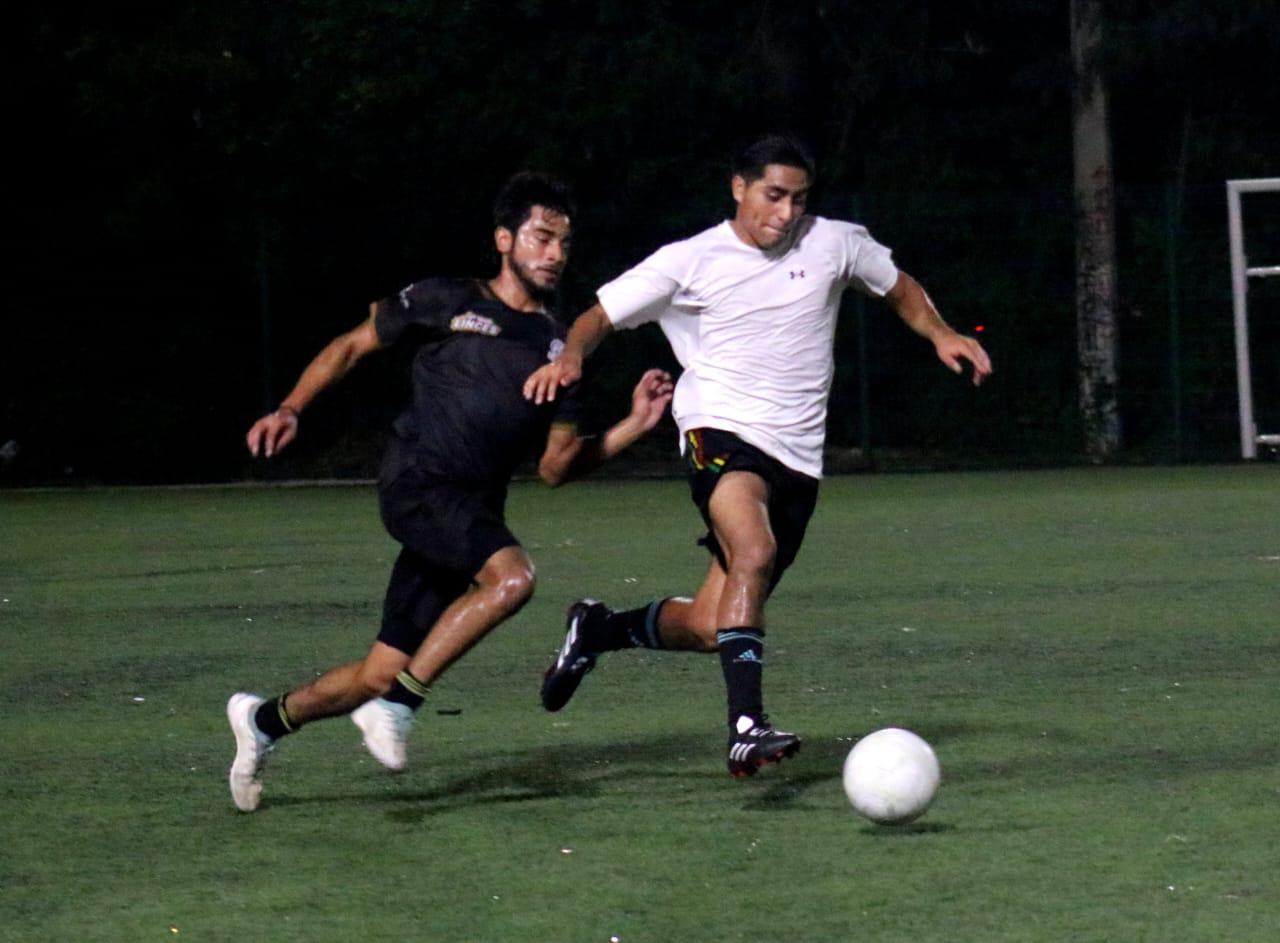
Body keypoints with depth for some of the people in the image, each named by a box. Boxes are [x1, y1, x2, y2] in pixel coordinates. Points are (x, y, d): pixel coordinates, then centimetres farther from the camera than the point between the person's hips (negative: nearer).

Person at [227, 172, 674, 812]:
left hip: (472, 514, 6)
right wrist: (290, 410, 5)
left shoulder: (557, 347, 18)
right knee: (512, 576, -32)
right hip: (417, 481, -6)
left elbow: (555, 466, 16)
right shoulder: (445, 302, 7)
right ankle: (395, 707, -22)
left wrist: (634, 426, 4)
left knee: (382, 673, 4)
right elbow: (353, 345, 16)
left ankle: (265, 720, 28)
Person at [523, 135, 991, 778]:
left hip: (797, 459, 4)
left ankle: (597, 630, 31)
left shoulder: (833, 244, 8)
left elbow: (897, 287, 26)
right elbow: (602, 314, 5)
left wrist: (942, 336, 8)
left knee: (711, 627, 2)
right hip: (721, 434, -4)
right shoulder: (691, 261, 0)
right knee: (755, 555, -35)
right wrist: (571, 357, -16)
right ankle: (746, 729, -39)